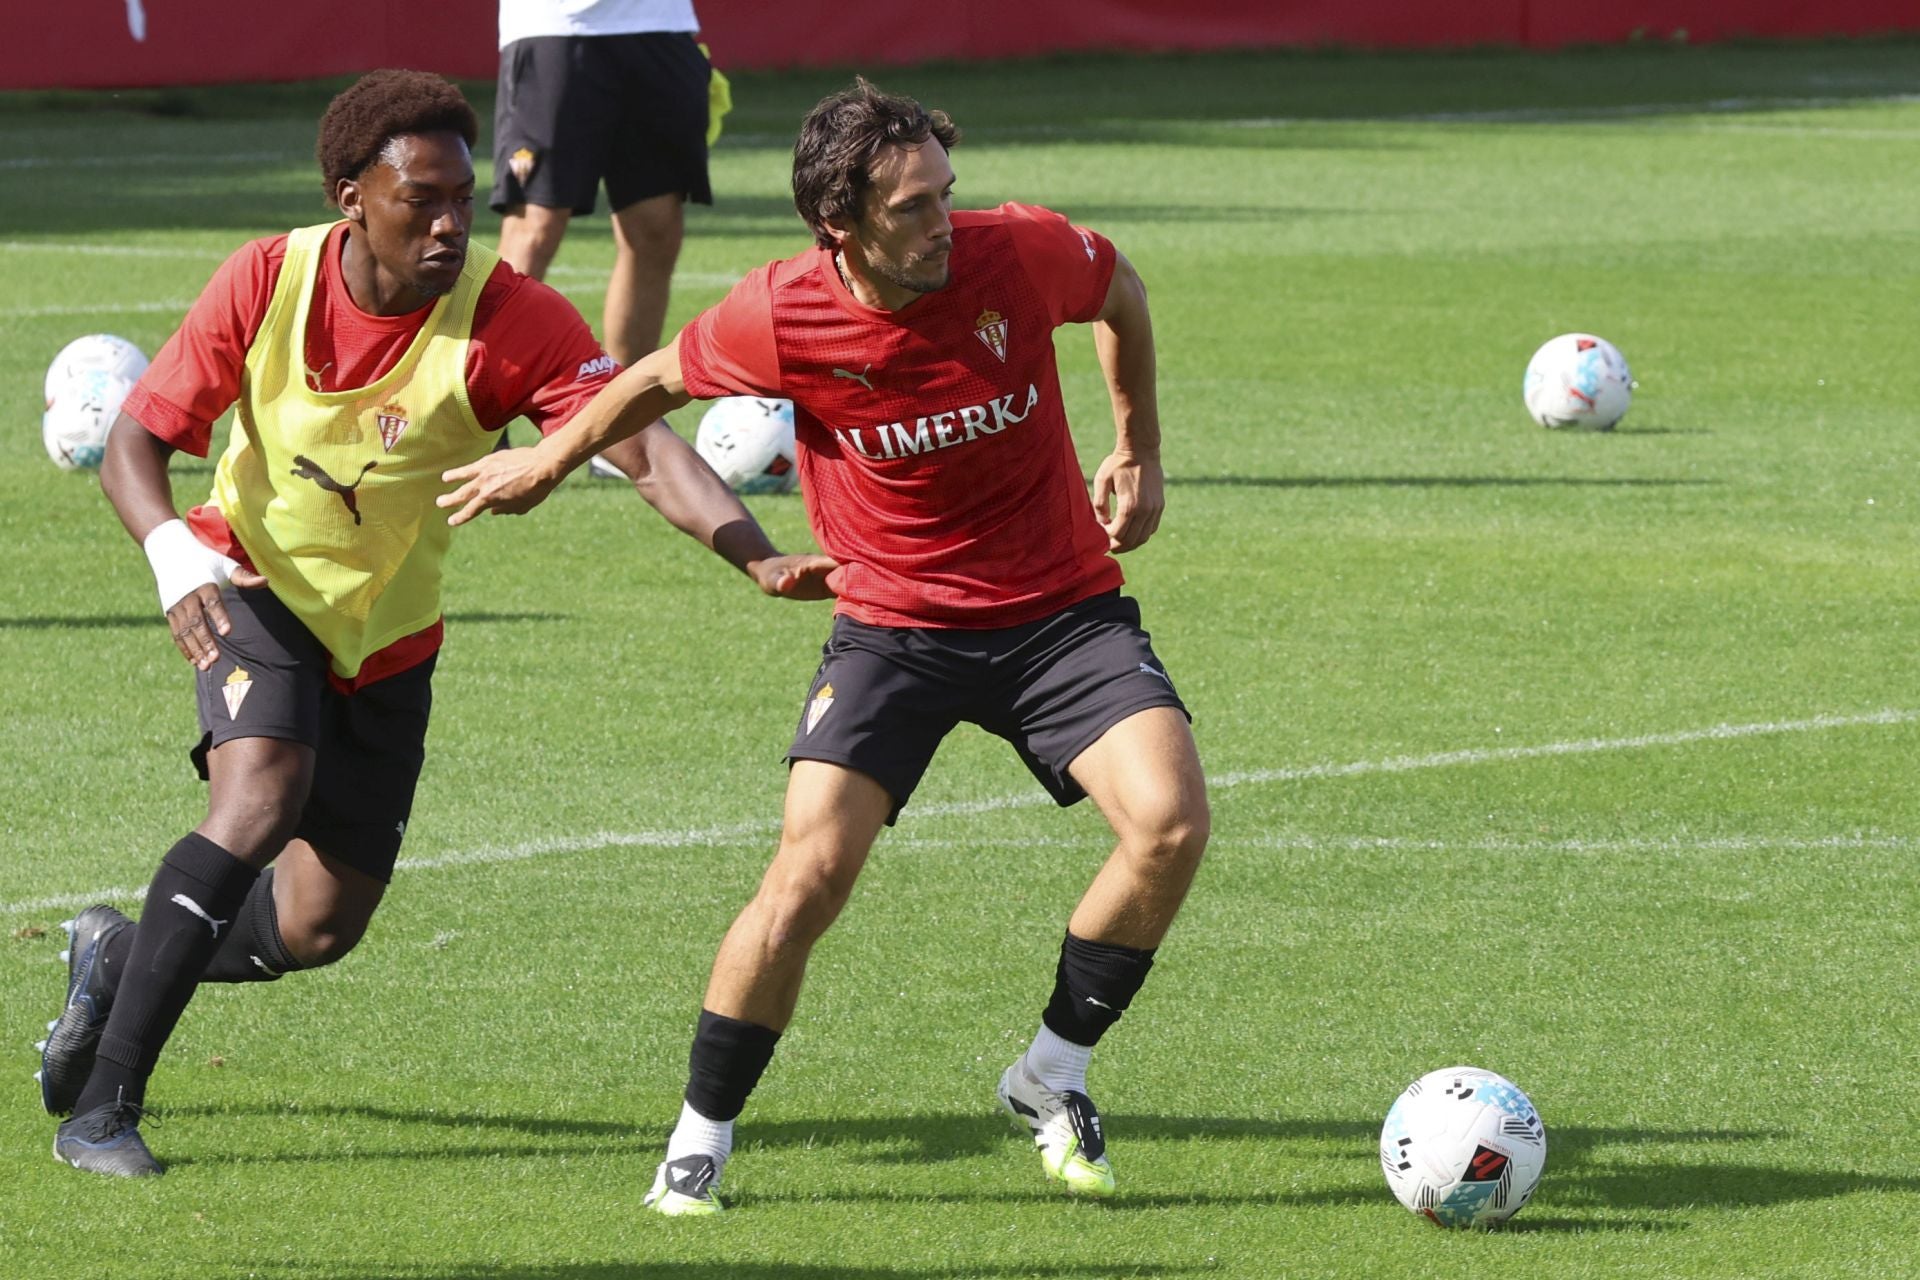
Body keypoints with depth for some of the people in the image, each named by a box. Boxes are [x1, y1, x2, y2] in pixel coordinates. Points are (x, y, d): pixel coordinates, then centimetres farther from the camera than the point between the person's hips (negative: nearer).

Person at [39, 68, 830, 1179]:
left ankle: (118, 955, 38)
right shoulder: (268, 282, -19)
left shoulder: (512, 319, -23)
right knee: (262, 794, -30)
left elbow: (642, 442, -32)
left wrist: (758, 556, -49)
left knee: (321, 927, 5)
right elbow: (137, 441, -11)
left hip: (387, 638, 2)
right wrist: (175, 553, -32)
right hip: (254, 588, -2)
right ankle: (102, 1105, -25)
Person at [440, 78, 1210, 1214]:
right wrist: (546, 462, 18)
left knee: (1171, 821, -20)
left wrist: (1141, 456, 13)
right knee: (811, 874, -17)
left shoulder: (1023, 254, -17)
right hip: (892, 623, -1)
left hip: (1061, 608, 1)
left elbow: (1121, 293, 8)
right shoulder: (781, 318, -18)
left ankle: (1053, 1074, 3)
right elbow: (663, 378, 5)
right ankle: (701, 1139, 4)